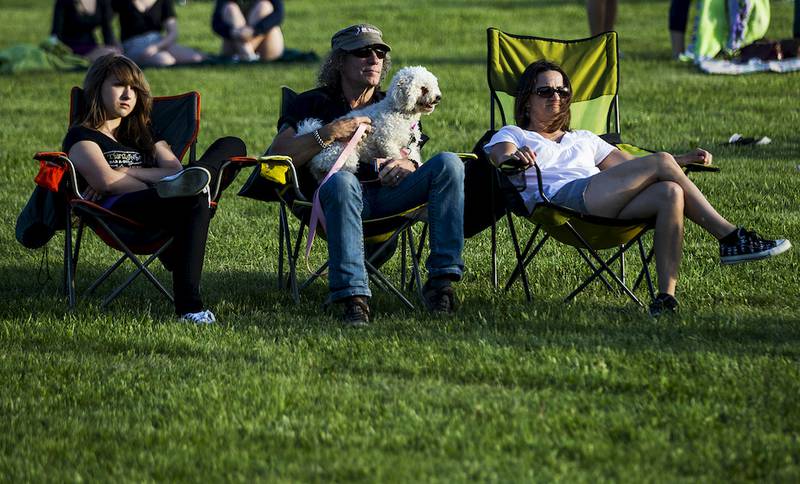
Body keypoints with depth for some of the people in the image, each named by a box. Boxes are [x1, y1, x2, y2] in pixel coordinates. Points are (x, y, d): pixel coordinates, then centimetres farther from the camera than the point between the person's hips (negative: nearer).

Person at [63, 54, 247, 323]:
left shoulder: (143, 133, 35)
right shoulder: (82, 135, 16)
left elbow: (175, 169, 14)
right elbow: (105, 180, -5)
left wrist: (126, 172, 0)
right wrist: (156, 188, -8)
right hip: (118, 210, -7)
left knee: (231, 146, -3)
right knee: (194, 200, -37)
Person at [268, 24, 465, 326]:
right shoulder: (314, 103, 14)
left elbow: (412, 161, 19)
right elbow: (277, 155, -1)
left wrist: (407, 165, -6)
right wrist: (329, 134, -11)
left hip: (389, 193, 4)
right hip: (338, 198, -4)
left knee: (447, 163, -21)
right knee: (342, 180, -40)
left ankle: (442, 278, -27)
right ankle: (353, 296, -48)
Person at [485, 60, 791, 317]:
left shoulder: (583, 140, 40)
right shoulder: (512, 135, 24)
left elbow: (631, 164, 32)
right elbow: (500, 156, -1)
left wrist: (684, 160, 18)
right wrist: (515, 157, -27)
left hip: (608, 206, 6)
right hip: (560, 198, -6)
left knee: (670, 193, -28)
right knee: (661, 162, -19)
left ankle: (666, 294, -38)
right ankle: (730, 238, -17)